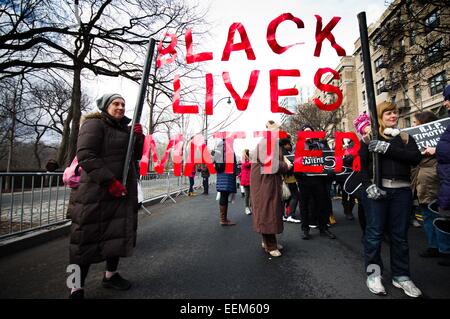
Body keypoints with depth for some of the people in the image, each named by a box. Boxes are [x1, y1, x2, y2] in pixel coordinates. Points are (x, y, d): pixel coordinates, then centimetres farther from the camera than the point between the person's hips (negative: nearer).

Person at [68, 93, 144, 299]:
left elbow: (136, 155, 14)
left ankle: (110, 275, 32)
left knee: (120, 233, 13)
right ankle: (77, 289, 15)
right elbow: (85, 155, -17)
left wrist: (138, 137, -5)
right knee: (88, 237, 0)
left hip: (124, 192, 8)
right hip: (97, 192, -7)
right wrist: (110, 181, -23)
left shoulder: (124, 128, 16)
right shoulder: (94, 124, -6)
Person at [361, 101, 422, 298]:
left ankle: (401, 276, 22)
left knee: (400, 234, 10)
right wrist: (368, 185, -16)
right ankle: (373, 273, 13)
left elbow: (416, 158, -3)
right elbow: (363, 164, -3)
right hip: (376, 188, -3)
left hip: (401, 190, 3)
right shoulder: (371, 138, 5)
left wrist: (388, 149, -15)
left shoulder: (406, 137, 14)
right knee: (374, 232, 0)